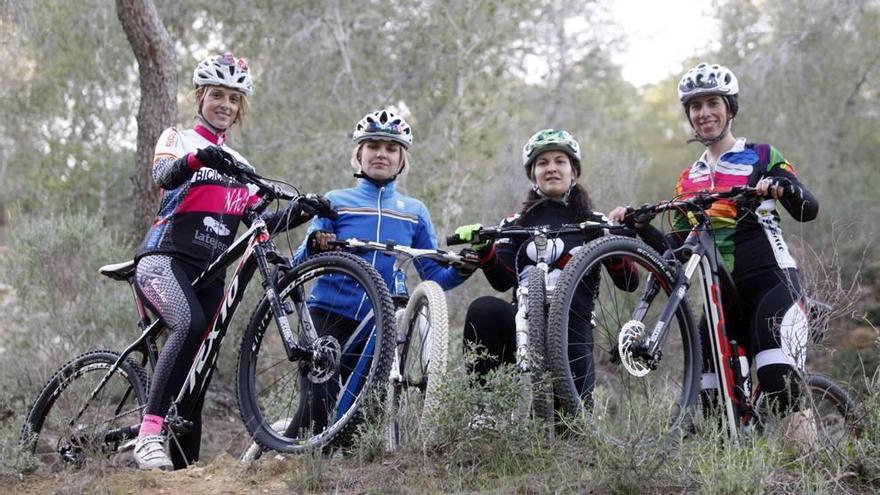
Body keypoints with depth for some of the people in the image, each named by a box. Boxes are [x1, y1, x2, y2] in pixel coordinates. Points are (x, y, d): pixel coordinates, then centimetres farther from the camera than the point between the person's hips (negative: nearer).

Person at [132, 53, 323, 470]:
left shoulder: (238, 165, 22)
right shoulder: (178, 139, 6)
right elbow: (163, 175, -17)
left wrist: (299, 213, -5)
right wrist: (198, 158, -37)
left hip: (209, 274, 6)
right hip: (164, 259, -6)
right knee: (190, 325, -34)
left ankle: (185, 464, 3)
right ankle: (149, 434, -36)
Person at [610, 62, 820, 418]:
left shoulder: (761, 157, 4)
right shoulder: (688, 180, 17)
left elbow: (808, 211, -6)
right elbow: (678, 249, 15)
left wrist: (782, 186, -27)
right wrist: (639, 226, -1)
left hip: (772, 282, -5)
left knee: (779, 387, -22)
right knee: (712, 396, -4)